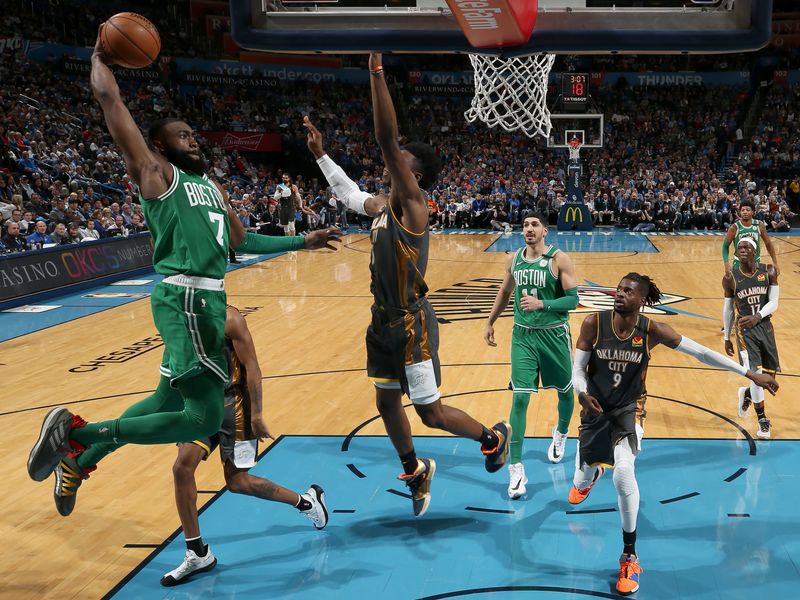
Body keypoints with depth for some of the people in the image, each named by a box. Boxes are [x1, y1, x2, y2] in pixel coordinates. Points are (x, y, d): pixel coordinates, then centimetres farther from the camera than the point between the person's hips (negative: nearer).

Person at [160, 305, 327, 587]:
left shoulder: (228, 319, -17)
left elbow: (252, 367, -17)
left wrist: (256, 415, -19)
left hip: (232, 405, -7)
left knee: (236, 481, 1)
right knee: (182, 467, -9)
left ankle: (306, 500, 24)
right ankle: (198, 555, 3)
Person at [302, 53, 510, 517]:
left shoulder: (412, 202, -17)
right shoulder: (382, 205, 7)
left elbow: (388, 139, -29)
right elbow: (348, 193, 28)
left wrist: (376, 70, -29)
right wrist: (320, 153, 25)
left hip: (412, 325, -9)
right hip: (384, 321, 9)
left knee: (431, 413, 1)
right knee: (387, 403, 18)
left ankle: (494, 439, 26)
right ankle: (416, 473, 38)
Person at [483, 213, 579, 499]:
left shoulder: (559, 259, -11)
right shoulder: (514, 259, 3)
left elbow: (573, 299, -15)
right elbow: (505, 292, 19)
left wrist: (542, 304, -29)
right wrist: (490, 322, 22)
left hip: (554, 334, -2)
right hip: (523, 335, 2)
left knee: (565, 390, 17)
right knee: (520, 398, -7)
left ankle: (561, 433, 50)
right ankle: (516, 469, -6)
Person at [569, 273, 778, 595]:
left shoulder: (651, 330, -16)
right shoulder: (594, 323, -17)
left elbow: (700, 352, -11)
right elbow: (578, 368, -10)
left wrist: (749, 372, -10)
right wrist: (582, 392, -32)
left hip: (628, 410, -1)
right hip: (595, 407, 1)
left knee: (624, 473, -24)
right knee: (585, 472, 15)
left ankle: (630, 557, -3)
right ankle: (588, 477, 62)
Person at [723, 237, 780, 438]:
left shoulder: (768, 272, -3)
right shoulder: (730, 279, -5)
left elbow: (774, 302, -6)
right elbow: (728, 310, 4)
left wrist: (758, 316, -24)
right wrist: (727, 338, 7)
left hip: (765, 327, 3)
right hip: (745, 330, -3)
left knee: (770, 375, 9)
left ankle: (747, 394, 41)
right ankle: (762, 421, 2)